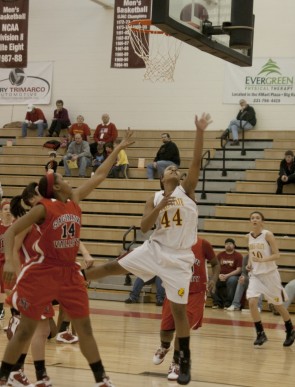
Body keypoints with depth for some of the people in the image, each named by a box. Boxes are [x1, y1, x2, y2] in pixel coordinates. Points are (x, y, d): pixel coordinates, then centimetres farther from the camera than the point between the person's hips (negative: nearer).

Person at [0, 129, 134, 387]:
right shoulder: (44, 208, -11)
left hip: (70, 273, 6)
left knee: (85, 327, 9)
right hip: (43, 273, -6)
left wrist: (119, 149, 19)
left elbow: (99, 176, 15)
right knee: (25, 330, 0)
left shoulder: (75, 201, 6)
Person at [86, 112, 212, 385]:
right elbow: (144, 227, -4)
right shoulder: (154, 199, 8)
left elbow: (196, 162, -12)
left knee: (179, 308, -2)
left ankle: (185, 361, 8)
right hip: (154, 249, 2)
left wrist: (200, 132, -22)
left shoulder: (187, 190, 2)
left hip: (179, 258, -2)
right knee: (113, 267, 2)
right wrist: (161, 205, -17)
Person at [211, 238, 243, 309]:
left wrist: (227, 275, -18)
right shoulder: (220, 255, 13)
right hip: (221, 276, 4)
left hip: (232, 276, -4)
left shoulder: (238, 256, 0)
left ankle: (228, 303, -26)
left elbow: (239, 270, -8)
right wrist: (219, 275, -13)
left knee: (232, 280, -39)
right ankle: (217, 302, -14)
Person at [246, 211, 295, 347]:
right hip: (255, 274, 4)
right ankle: (261, 334, -4)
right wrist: (250, 262, 2)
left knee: (278, 305, 10)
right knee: (252, 302, -16)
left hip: (270, 273, -4)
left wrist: (262, 260, -28)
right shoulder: (249, 236, 3)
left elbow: (276, 255, -14)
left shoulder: (267, 235, -13)